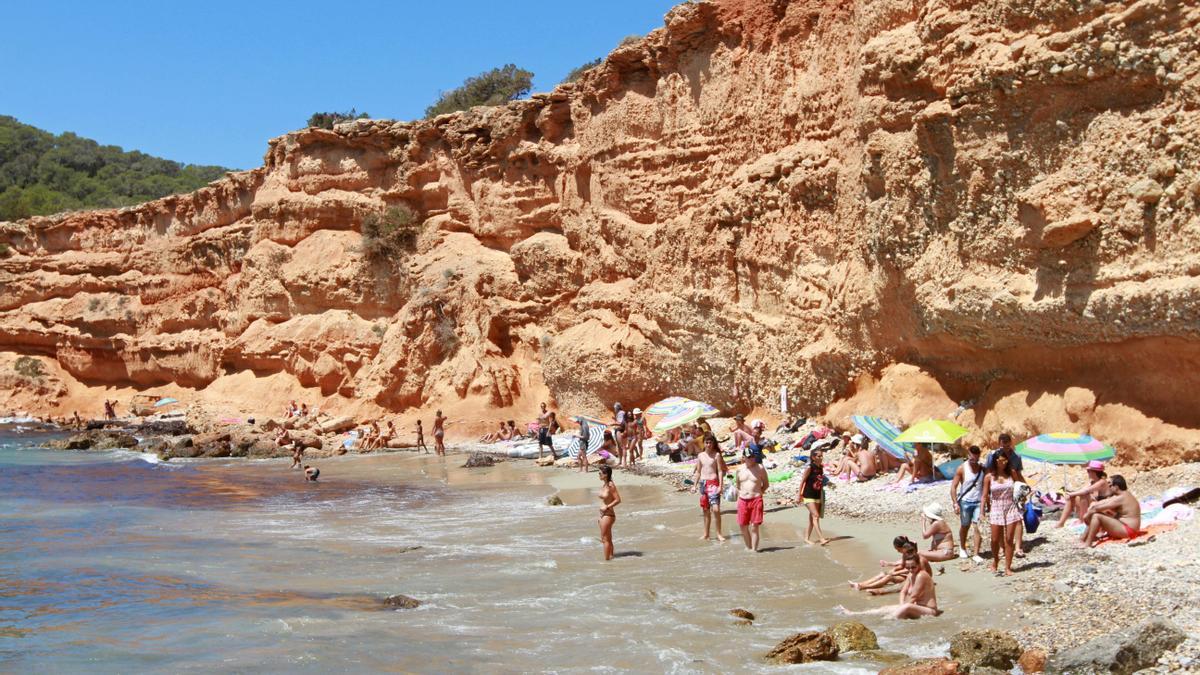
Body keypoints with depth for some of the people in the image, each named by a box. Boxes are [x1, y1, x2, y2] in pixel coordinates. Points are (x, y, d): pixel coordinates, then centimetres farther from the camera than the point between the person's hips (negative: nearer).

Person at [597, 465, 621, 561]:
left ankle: (607, 560, 2)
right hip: (603, 515, 9)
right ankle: (611, 557, 23)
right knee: (608, 539, 15)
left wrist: (606, 507, -19)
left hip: (608, 515, -9)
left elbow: (618, 500, -17)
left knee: (605, 539, -4)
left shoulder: (611, 485, -16)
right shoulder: (604, 484, 9)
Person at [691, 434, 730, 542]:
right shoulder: (700, 456, 10)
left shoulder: (717, 455, -2)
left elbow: (720, 471, -5)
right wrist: (695, 485, 12)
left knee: (715, 509, -14)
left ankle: (719, 534, -5)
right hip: (702, 483, 5)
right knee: (705, 510, 10)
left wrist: (720, 486, -12)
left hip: (713, 483, -5)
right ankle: (706, 534, 17)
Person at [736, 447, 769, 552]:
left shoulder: (760, 468, -1)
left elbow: (766, 483, 9)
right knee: (743, 526, 5)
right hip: (742, 500, 4)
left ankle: (754, 549, -4)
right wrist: (739, 496, 13)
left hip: (756, 500, -3)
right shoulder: (740, 469, 8)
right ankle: (748, 547, 18)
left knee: (754, 527, -6)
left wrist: (759, 492, 0)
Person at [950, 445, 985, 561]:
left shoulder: (982, 468, 1)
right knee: (965, 526, 14)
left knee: (978, 527, -9)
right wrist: (955, 503, -14)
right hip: (965, 502, -1)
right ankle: (963, 549, 36)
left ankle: (975, 554, -7)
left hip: (978, 502, 1)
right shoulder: (962, 469, -8)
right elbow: (953, 487, -7)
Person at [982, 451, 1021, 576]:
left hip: (1011, 508, 1)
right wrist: (983, 512, -4)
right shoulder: (989, 477, -3)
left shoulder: (1011, 474, 1)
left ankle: (1008, 567, 6)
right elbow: (985, 496, 0)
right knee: (995, 540, 1)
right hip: (996, 509, -1)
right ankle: (995, 562, 26)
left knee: (1009, 540, 0)